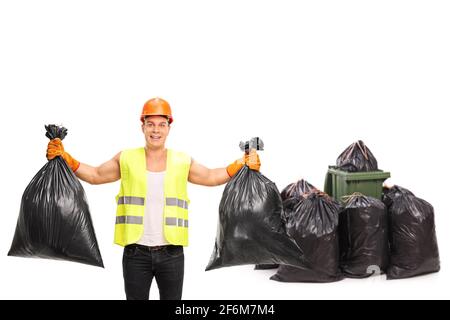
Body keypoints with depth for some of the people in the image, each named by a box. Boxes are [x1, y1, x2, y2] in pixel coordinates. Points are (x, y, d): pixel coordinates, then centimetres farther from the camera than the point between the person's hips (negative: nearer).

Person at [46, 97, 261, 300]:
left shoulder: (182, 162, 4)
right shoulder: (126, 159, 2)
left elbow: (211, 177, 14)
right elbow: (94, 175, 11)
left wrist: (242, 165, 3)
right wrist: (64, 158, 0)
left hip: (172, 254, 1)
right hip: (136, 254, 0)